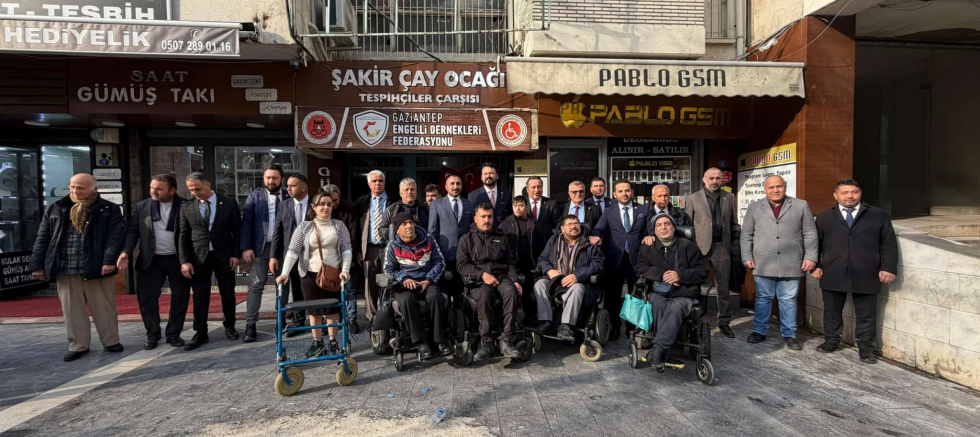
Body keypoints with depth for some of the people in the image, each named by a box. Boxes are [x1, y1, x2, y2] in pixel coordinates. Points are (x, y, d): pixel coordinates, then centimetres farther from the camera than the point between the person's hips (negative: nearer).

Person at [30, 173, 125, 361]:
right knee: (71, 309, 9)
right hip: (65, 269, 4)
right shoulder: (55, 210, 12)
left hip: (97, 267, -3)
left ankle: (111, 341, 16)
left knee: (104, 308, 4)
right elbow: (42, 239, 13)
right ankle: (78, 345, 19)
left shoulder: (109, 209, 0)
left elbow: (116, 235, -8)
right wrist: (37, 265, 6)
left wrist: (109, 260, -19)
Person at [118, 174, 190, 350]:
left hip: (178, 260, -1)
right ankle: (152, 335, 19)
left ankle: (174, 334, 20)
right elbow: (132, 231, 4)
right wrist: (126, 252, -11)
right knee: (147, 298, 3)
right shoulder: (141, 207, 4)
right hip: (151, 260, 2)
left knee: (180, 298, 5)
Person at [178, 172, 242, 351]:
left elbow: (237, 230, 1)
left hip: (224, 256, -1)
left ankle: (229, 327, 24)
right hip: (198, 258, 1)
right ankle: (200, 334, 13)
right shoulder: (186, 207, 3)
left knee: (228, 294, 7)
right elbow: (184, 235, 3)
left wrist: (236, 254, -5)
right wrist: (184, 261, -4)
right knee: (200, 297, 4)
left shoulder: (229, 203, -2)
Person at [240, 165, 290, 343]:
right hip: (261, 246, -1)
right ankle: (250, 325, 2)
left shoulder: (289, 197, 3)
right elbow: (247, 222, -2)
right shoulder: (254, 196, 4)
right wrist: (246, 247, -11)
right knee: (256, 285, -1)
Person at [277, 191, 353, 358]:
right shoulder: (304, 227, 0)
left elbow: (347, 249, -2)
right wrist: (285, 272, -18)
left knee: (333, 309, 5)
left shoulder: (339, 226, 2)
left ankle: (333, 343, 17)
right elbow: (293, 251, -6)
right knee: (314, 309, 8)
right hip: (311, 274, 0)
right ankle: (317, 343, 20)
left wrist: (345, 269, -16)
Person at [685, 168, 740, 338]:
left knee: (723, 287, 8)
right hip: (700, 246, -2)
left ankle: (724, 322, 20)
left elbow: (734, 224, 12)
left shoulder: (729, 197, 10)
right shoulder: (693, 198, 3)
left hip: (722, 246, 2)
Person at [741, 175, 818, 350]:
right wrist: (747, 257, 0)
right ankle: (759, 331, 20)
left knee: (789, 300, 6)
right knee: (763, 298, 9)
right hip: (763, 263, 0)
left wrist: (810, 257, -3)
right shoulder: (754, 207, 6)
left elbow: (810, 234, 4)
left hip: (791, 264, 0)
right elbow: (746, 235, 7)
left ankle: (789, 335, 17)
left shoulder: (801, 205, 5)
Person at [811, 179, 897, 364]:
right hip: (833, 275, 1)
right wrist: (815, 265, 2)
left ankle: (866, 348, 18)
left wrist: (888, 268, -3)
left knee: (866, 314, 6)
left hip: (865, 275, -1)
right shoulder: (824, 217, 10)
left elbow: (888, 243, 5)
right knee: (832, 311, 11)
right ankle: (831, 341, 25)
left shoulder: (879, 215, 8)